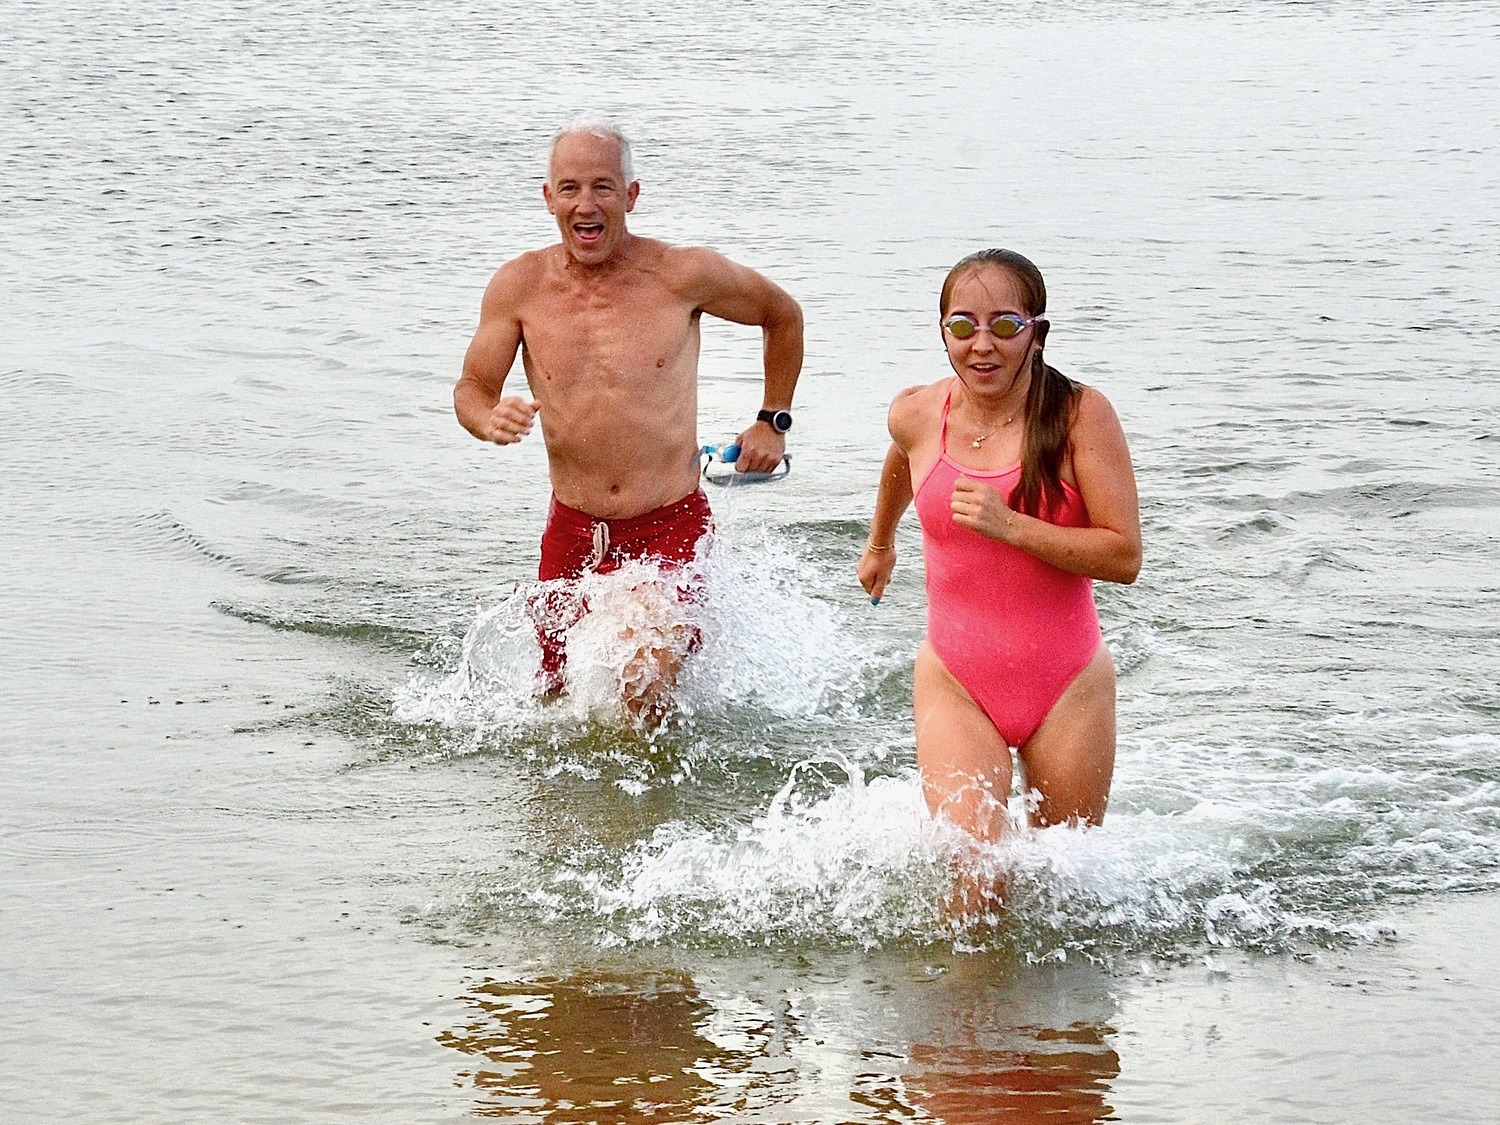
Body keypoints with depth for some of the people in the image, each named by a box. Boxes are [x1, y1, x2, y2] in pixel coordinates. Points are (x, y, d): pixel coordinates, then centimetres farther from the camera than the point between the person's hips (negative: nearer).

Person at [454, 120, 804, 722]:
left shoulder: (684, 276, -9)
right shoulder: (520, 286, -3)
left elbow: (783, 315, 9)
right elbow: (471, 389, 5)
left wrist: (773, 422, 8)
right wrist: (490, 419, -18)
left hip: (672, 530, -3)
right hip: (572, 534, 3)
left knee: (646, 691, -21)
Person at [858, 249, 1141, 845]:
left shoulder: (1080, 414, -12)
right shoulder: (917, 415, -3)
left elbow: (1124, 556, -16)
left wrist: (1010, 526, -26)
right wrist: (880, 542, 41)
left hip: (1066, 687, -1)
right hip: (955, 683, 1)